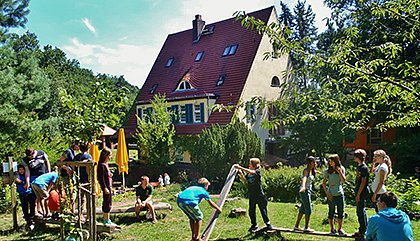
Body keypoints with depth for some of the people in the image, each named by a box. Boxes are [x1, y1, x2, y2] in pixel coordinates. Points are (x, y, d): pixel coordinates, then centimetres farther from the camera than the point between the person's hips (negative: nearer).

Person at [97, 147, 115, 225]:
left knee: (109, 204, 14)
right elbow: (101, 178, -18)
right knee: (107, 204, -3)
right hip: (106, 188, -10)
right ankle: (106, 221, 5)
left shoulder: (106, 164, 14)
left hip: (109, 187, 10)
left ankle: (107, 220, 22)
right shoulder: (102, 165, -15)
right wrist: (105, 188, -20)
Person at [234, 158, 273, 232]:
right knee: (251, 211, 9)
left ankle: (268, 224, 16)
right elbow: (244, 179, 3)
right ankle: (254, 225, 25)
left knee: (263, 210, 2)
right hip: (252, 196, 7)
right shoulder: (249, 173, 9)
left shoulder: (258, 171, -13)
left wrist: (240, 167, -32)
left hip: (259, 195, -7)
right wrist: (240, 173, -11)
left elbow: (250, 172, -30)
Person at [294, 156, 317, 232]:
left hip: (308, 191, 9)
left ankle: (296, 226, 21)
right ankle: (306, 227, 6)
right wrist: (303, 187, -54)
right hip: (305, 191, -9)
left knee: (303, 209, 14)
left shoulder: (312, 170, 10)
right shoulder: (306, 170, -16)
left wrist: (315, 169, 16)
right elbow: (304, 178, -37)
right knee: (308, 210, -3)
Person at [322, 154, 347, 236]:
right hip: (331, 194, -2)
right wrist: (327, 193, -9)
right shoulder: (327, 171, -3)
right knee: (331, 212, 4)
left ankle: (340, 229, 19)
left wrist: (339, 172, -14)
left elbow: (343, 181, -3)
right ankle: (332, 230, 14)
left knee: (341, 212, 7)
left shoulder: (342, 169, 3)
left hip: (340, 193, 2)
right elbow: (323, 183, -2)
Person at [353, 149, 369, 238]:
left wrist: (358, 194, -18)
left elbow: (363, 182, -18)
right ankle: (362, 230, 25)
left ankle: (363, 232, 4)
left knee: (361, 211, -3)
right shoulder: (359, 166, 12)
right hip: (358, 191, 10)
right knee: (359, 211, 15)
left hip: (362, 192, -10)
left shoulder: (364, 168, -16)